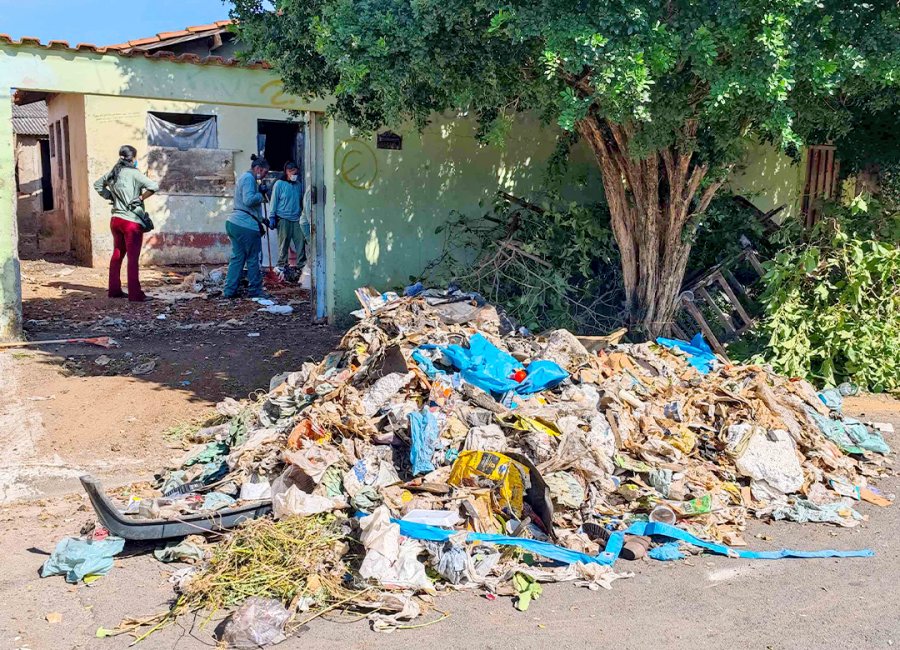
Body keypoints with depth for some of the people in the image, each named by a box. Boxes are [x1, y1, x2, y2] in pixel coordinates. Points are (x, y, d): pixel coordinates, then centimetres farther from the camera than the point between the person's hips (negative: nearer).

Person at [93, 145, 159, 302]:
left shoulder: (112, 173, 8)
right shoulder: (133, 173, -13)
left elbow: (98, 185, 25)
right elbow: (154, 187, -23)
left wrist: (110, 196, 15)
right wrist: (141, 198, -11)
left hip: (116, 220, 7)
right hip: (132, 221, -7)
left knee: (117, 255, 17)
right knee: (133, 258, -4)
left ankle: (114, 290, 25)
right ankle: (135, 294, -3)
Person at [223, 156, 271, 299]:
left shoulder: (244, 177, 22)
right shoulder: (249, 178, -11)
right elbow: (249, 200, -23)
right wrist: (262, 194, -9)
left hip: (234, 223, 10)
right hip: (246, 225, -10)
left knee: (237, 258, 9)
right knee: (253, 259, 1)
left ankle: (229, 290, 7)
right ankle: (255, 290, 10)